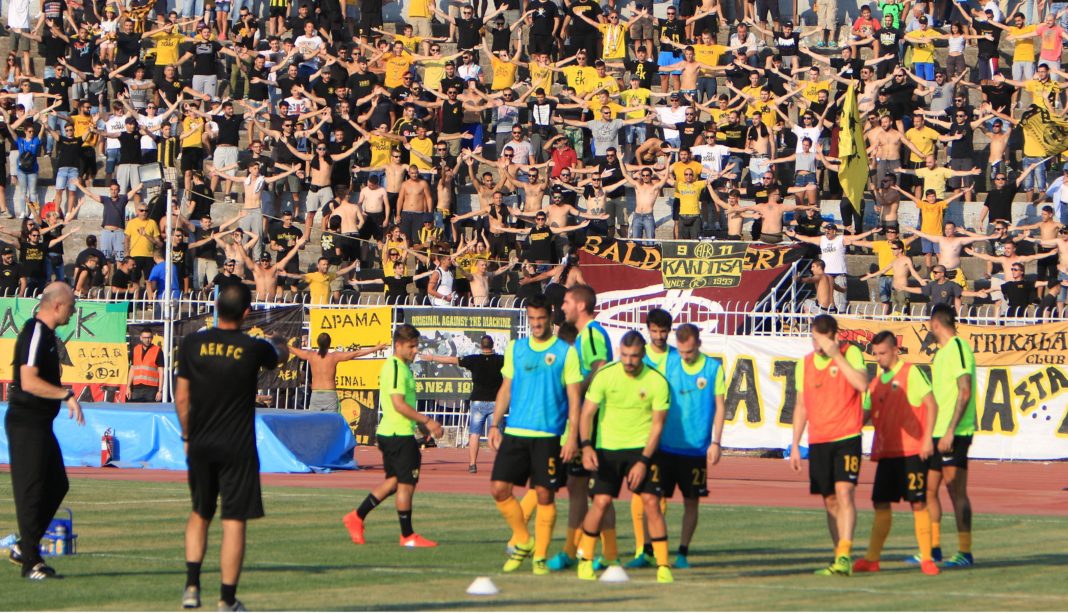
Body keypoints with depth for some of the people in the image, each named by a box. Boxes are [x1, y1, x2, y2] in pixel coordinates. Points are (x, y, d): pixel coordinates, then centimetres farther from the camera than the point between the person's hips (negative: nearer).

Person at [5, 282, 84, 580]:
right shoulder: (35, 334, -17)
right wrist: (67, 395, -25)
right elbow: (28, 381, -26)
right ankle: (31, 562, -2)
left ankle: (25, 547, 20)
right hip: (26, 424, -10)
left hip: (40, 423, 10)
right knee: (31, 490, -6)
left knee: (57, 485, 13)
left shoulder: (46, 333, 14)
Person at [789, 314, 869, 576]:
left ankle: (844, 556, -22)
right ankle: (841, 560, 14)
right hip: (818, 441, 5)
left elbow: (862, 384, -22)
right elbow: (801, 406, 17)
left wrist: (837, 356, -22)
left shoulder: (850, 353, -4)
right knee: (830, 501, 8)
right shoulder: (804, 364, 10)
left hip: (846, 438, -5)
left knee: (844, 492, -17)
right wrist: (795, 445, 15)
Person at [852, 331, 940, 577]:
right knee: (881, 503, 6)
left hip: (911, 452, -6)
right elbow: (865, 414, 21)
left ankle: (926, 558, -1)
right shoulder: (876, 383, 16)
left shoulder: (911, 373, -4)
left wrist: (927, 438, -16)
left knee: (918, 503, -5)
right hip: (886, 453, 6)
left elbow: (931, 405, -9)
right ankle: (872, 559, 10)